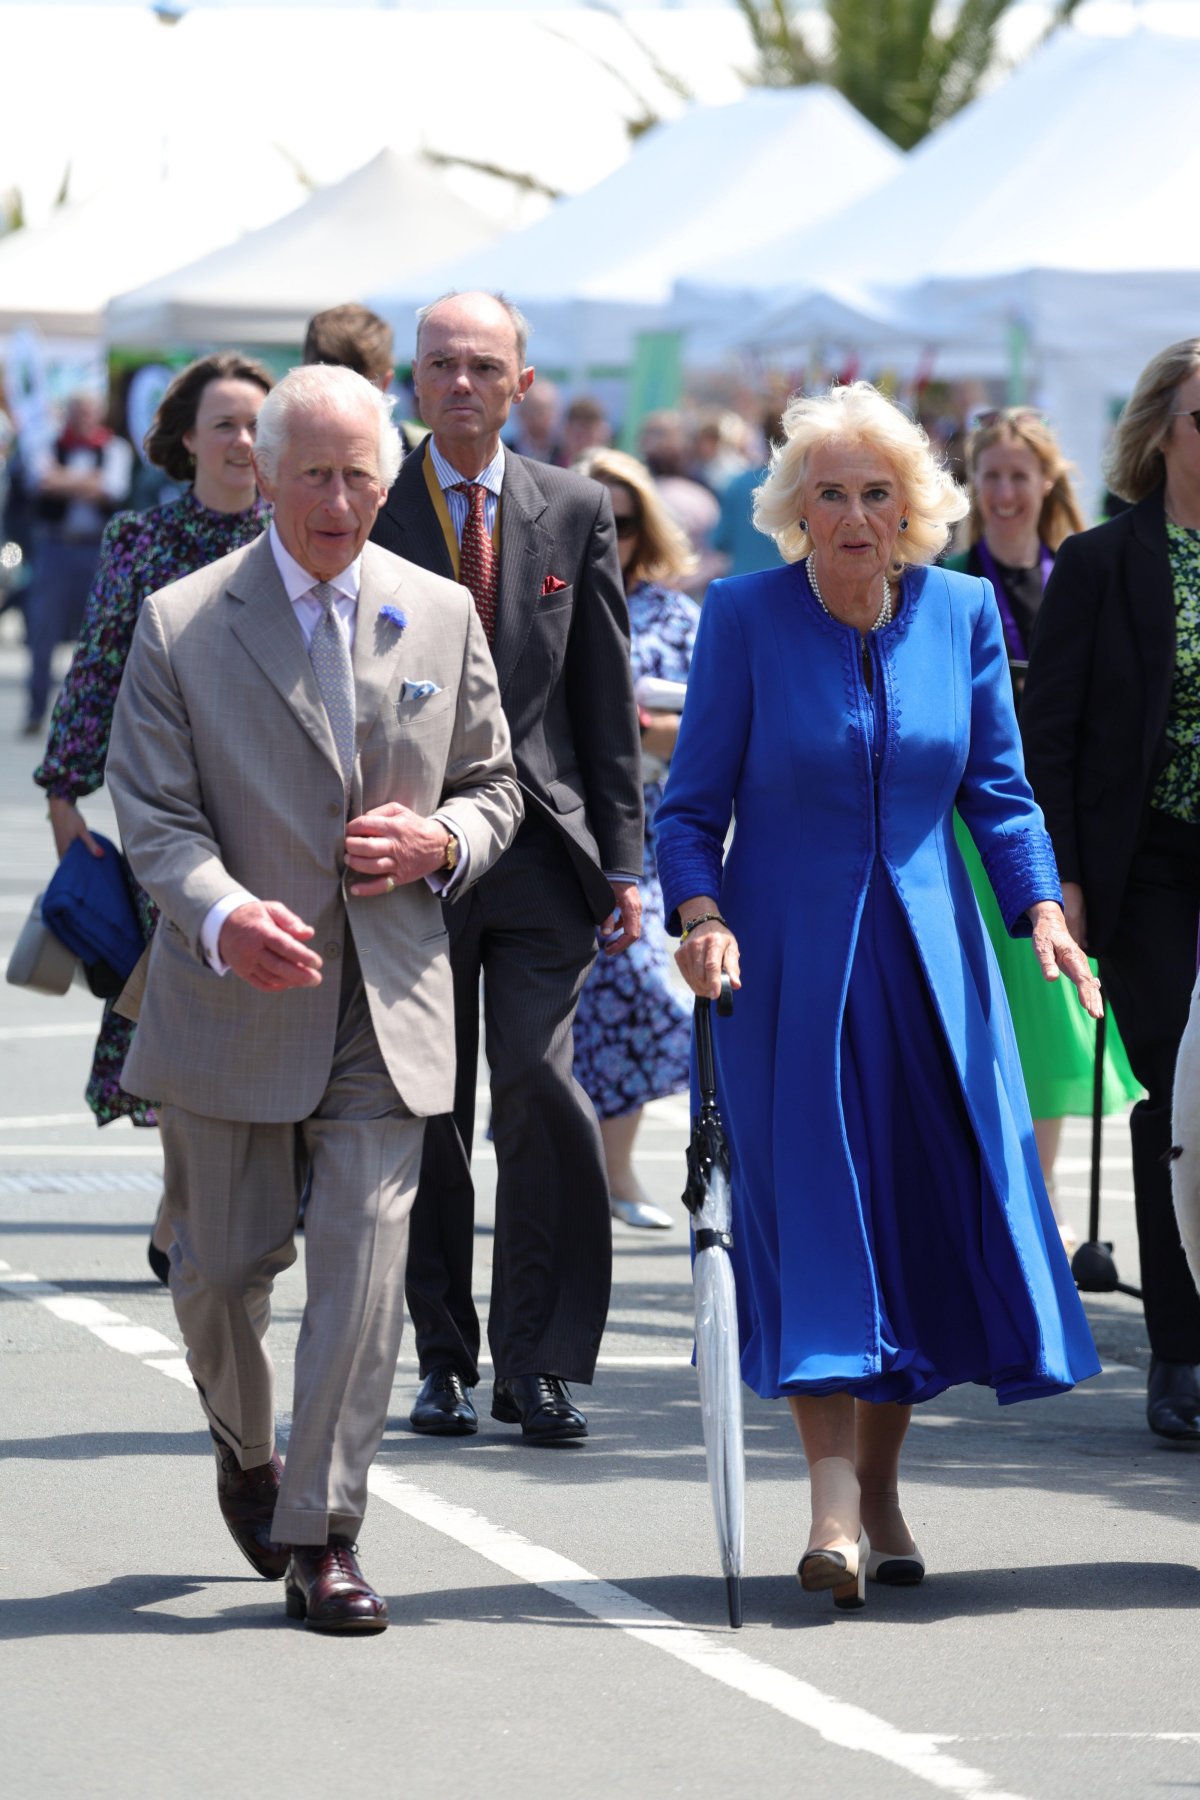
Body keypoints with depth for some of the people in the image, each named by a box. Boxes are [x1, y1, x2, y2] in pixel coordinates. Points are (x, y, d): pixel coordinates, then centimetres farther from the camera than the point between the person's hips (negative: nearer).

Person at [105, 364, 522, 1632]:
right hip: (232, 1002, -1)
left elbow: (493, 786, 15)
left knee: (363, 1256, -9)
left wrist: (443, 841, -8)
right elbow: (153, 813, -8)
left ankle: (319, 1535, -4)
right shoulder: (180, 625, -3)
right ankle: (246, 1451, 39)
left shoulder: (441, 616, 7)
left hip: (386, 1003, 1)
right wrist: (224, 913, -27)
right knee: (222, 1265, 9)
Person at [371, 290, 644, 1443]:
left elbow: (607, 694, 9)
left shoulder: (575, 512, 8)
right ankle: (445, 1357, 16)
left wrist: (620, 860, 4)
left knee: (539, 1084, -11)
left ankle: (536, 1360, -3)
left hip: (541, 841, 0)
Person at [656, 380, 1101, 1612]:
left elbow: (998, 792, 8)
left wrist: (1041, 907, -8)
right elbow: (693, 800, -2)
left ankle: (880, 1485, 17)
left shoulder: (963, 613, 5)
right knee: (812, 1212, -10)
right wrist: (699, 914, -19)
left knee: (928, 1214, 4)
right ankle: (834, 1502, -15)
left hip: (928, 957, 3)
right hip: (788, 955, -3)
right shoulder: (744, 617, -3)